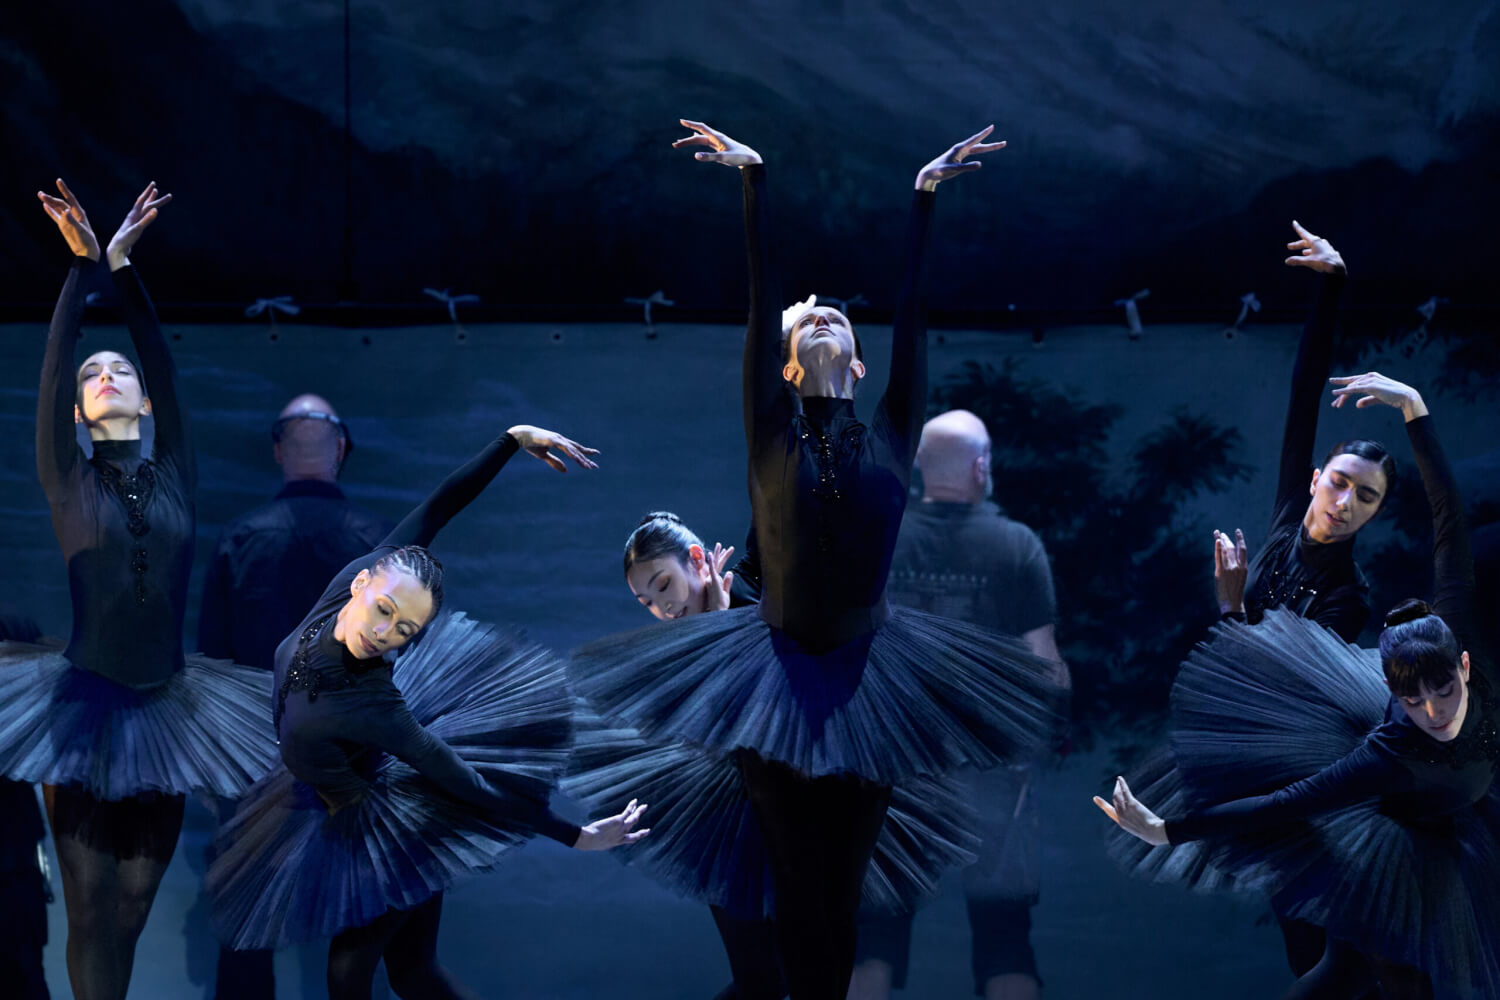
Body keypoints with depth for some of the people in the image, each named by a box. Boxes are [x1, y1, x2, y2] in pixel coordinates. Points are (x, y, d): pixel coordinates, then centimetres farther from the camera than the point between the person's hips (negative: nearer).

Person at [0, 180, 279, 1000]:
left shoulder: (175, 477, 8)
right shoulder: (68, 481, 2)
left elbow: (164, 363, 2)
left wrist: (124, 268, -1)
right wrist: (83, 265, -11)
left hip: (166, 711, 3)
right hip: (85, 709, -2)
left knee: (132, 910, 5)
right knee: (90, 908, -3)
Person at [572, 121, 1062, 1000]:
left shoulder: (891, 437, 1)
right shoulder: (774, 436, -3)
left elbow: (912, 317, -3)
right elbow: (761, 304, -7)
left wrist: (926, 199, -7)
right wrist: (755, 182, -11)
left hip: (868, 678, 2)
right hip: (779, 674, -1)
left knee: (846, 879, 7)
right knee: (798, 879, 2)